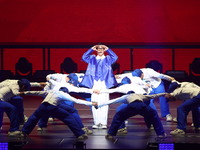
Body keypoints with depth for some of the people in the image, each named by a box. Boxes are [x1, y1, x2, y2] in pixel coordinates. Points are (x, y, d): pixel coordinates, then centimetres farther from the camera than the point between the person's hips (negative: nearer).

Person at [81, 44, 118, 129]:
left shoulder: (107, 59, 15)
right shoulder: (92, 58, 17)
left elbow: (115, 57, -3)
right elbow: (84, 57, 2)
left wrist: (108, 49, -4)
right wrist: (91, 49, -2)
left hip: (104, 83, -1)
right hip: (94, 83, 1)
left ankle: (103, 123, -6)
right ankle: (96, 122, 0)